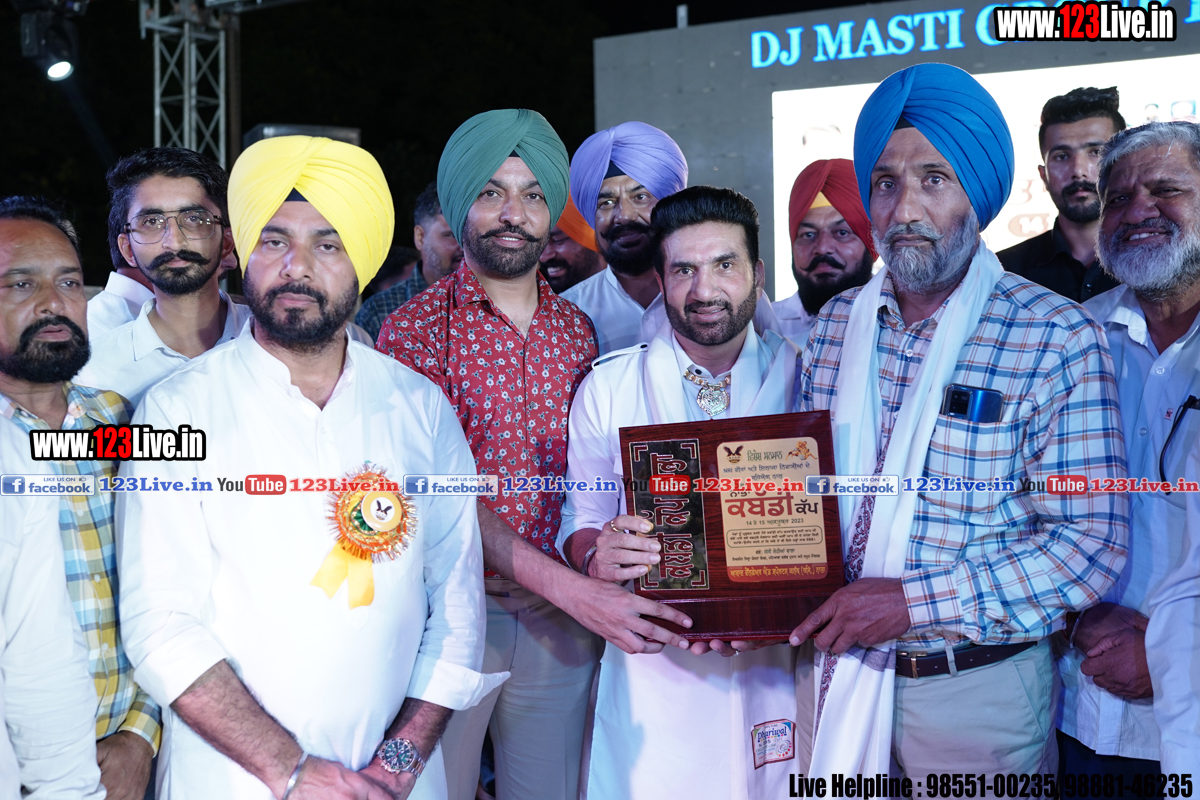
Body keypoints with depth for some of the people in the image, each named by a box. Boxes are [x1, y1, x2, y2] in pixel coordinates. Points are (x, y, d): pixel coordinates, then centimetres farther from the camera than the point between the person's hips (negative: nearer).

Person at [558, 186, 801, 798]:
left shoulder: (802, 375, 0)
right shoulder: (608, 386, 1)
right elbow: (580, 521, 3)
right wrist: (598, 555, -21)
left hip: (776, 662, 1)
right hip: (653, 667, 0)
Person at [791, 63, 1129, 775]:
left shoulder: (1058, 339, -13)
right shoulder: (837, 323, 2)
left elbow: (1090, 542, -17)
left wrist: (913, 600, -24)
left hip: (982, 686, -3)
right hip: (846, 672, 4)